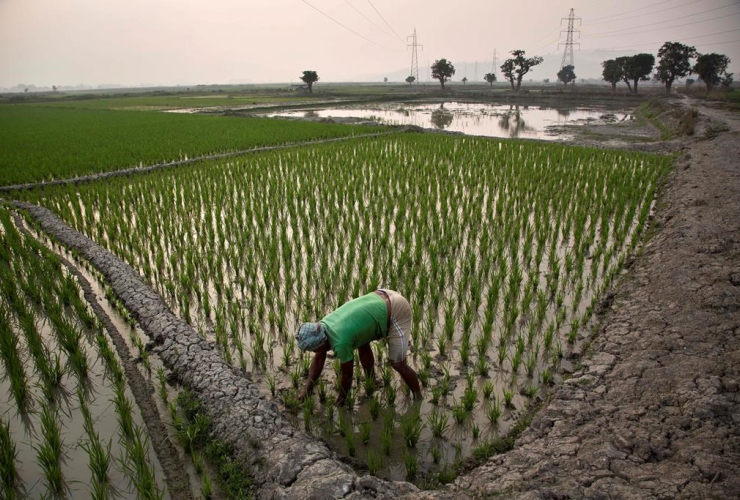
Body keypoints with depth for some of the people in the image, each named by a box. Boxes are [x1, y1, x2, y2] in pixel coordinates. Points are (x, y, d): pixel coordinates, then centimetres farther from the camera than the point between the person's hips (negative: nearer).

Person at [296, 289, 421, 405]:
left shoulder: (341, 342, -26)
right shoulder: (322, 325, -2)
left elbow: (347, 375, -10)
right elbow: (318, 359, 11)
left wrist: (340, 401, 7)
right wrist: (306, 391, 12)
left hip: (396, 311, -9)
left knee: (398, 364, -4)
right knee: (362, 344, 16)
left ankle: (418, 399, 18)